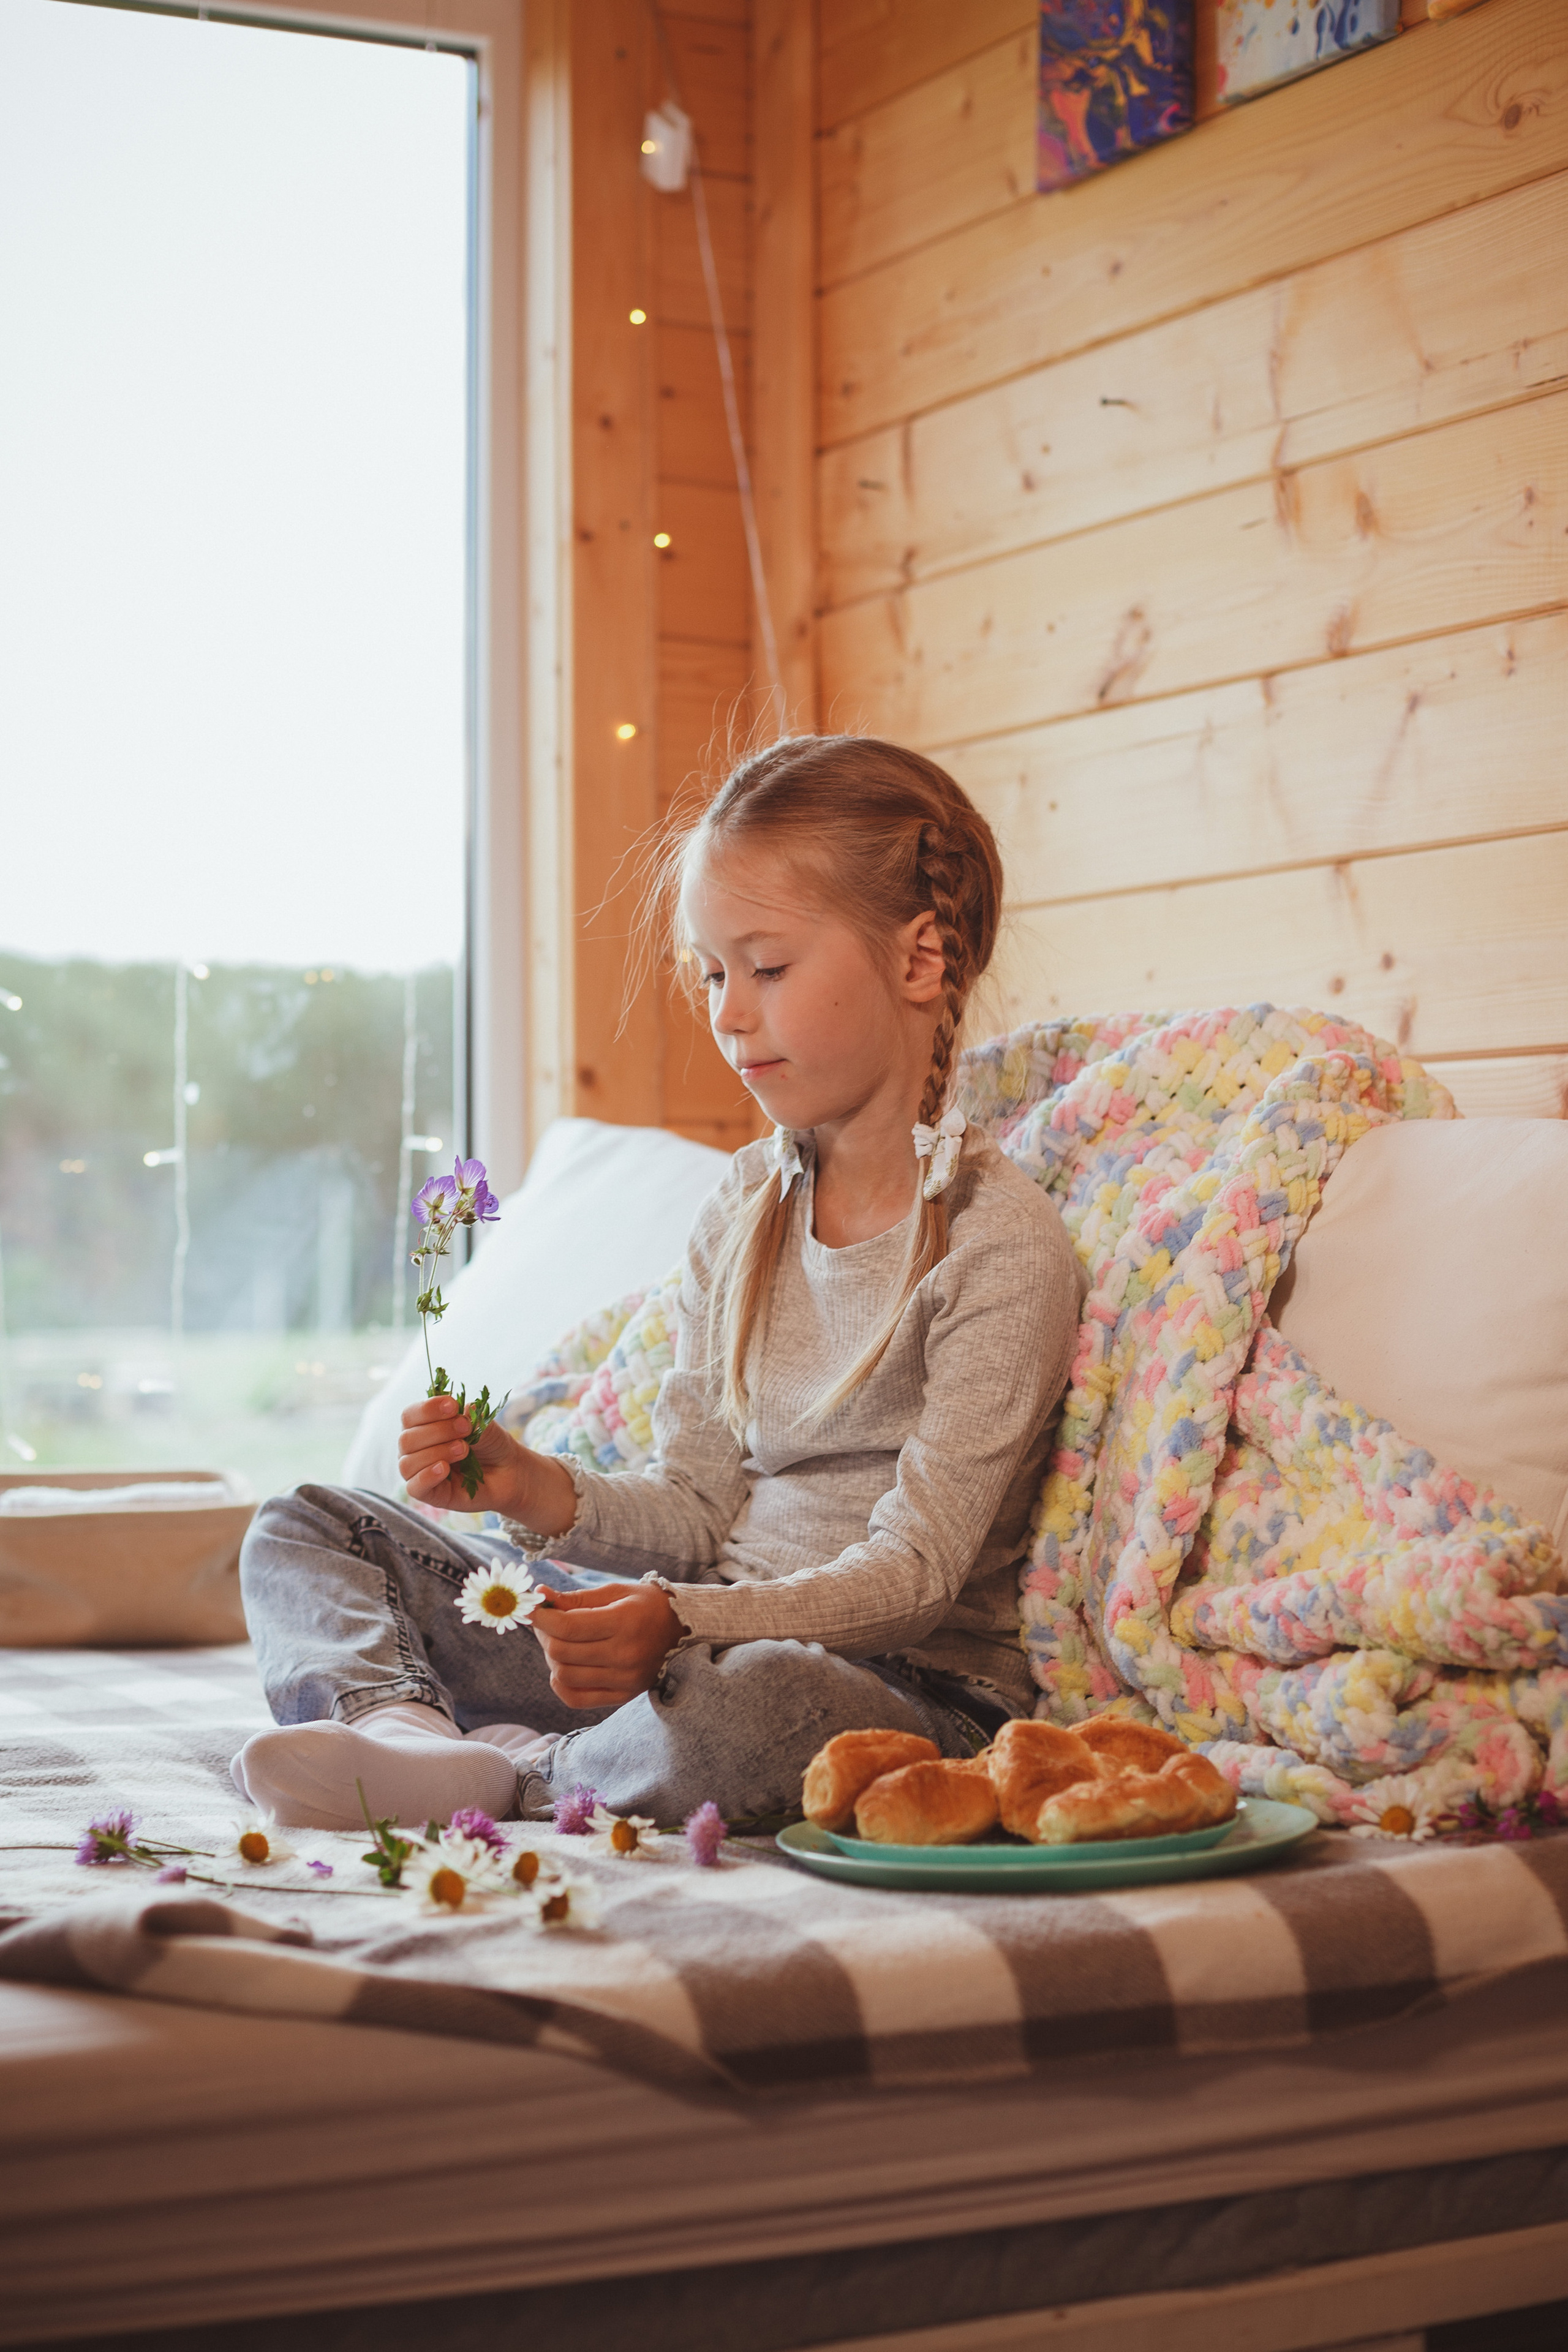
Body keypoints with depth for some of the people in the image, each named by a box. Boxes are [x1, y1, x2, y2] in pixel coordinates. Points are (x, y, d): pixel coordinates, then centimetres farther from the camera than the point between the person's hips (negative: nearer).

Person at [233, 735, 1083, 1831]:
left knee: (749, 1700, -44)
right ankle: (401, 1722, -22)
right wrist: (533, 1489, -9)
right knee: (310, 1529, 8)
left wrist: (683, 1623, -33)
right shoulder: (744, 1207, 10)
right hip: (699, 1644, 7)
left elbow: (913, 1570, -18)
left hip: (908, 1683, -7)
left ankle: (520, 1775, -14)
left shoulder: (1002, 1240, -13)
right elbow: (696, 1506, 10)